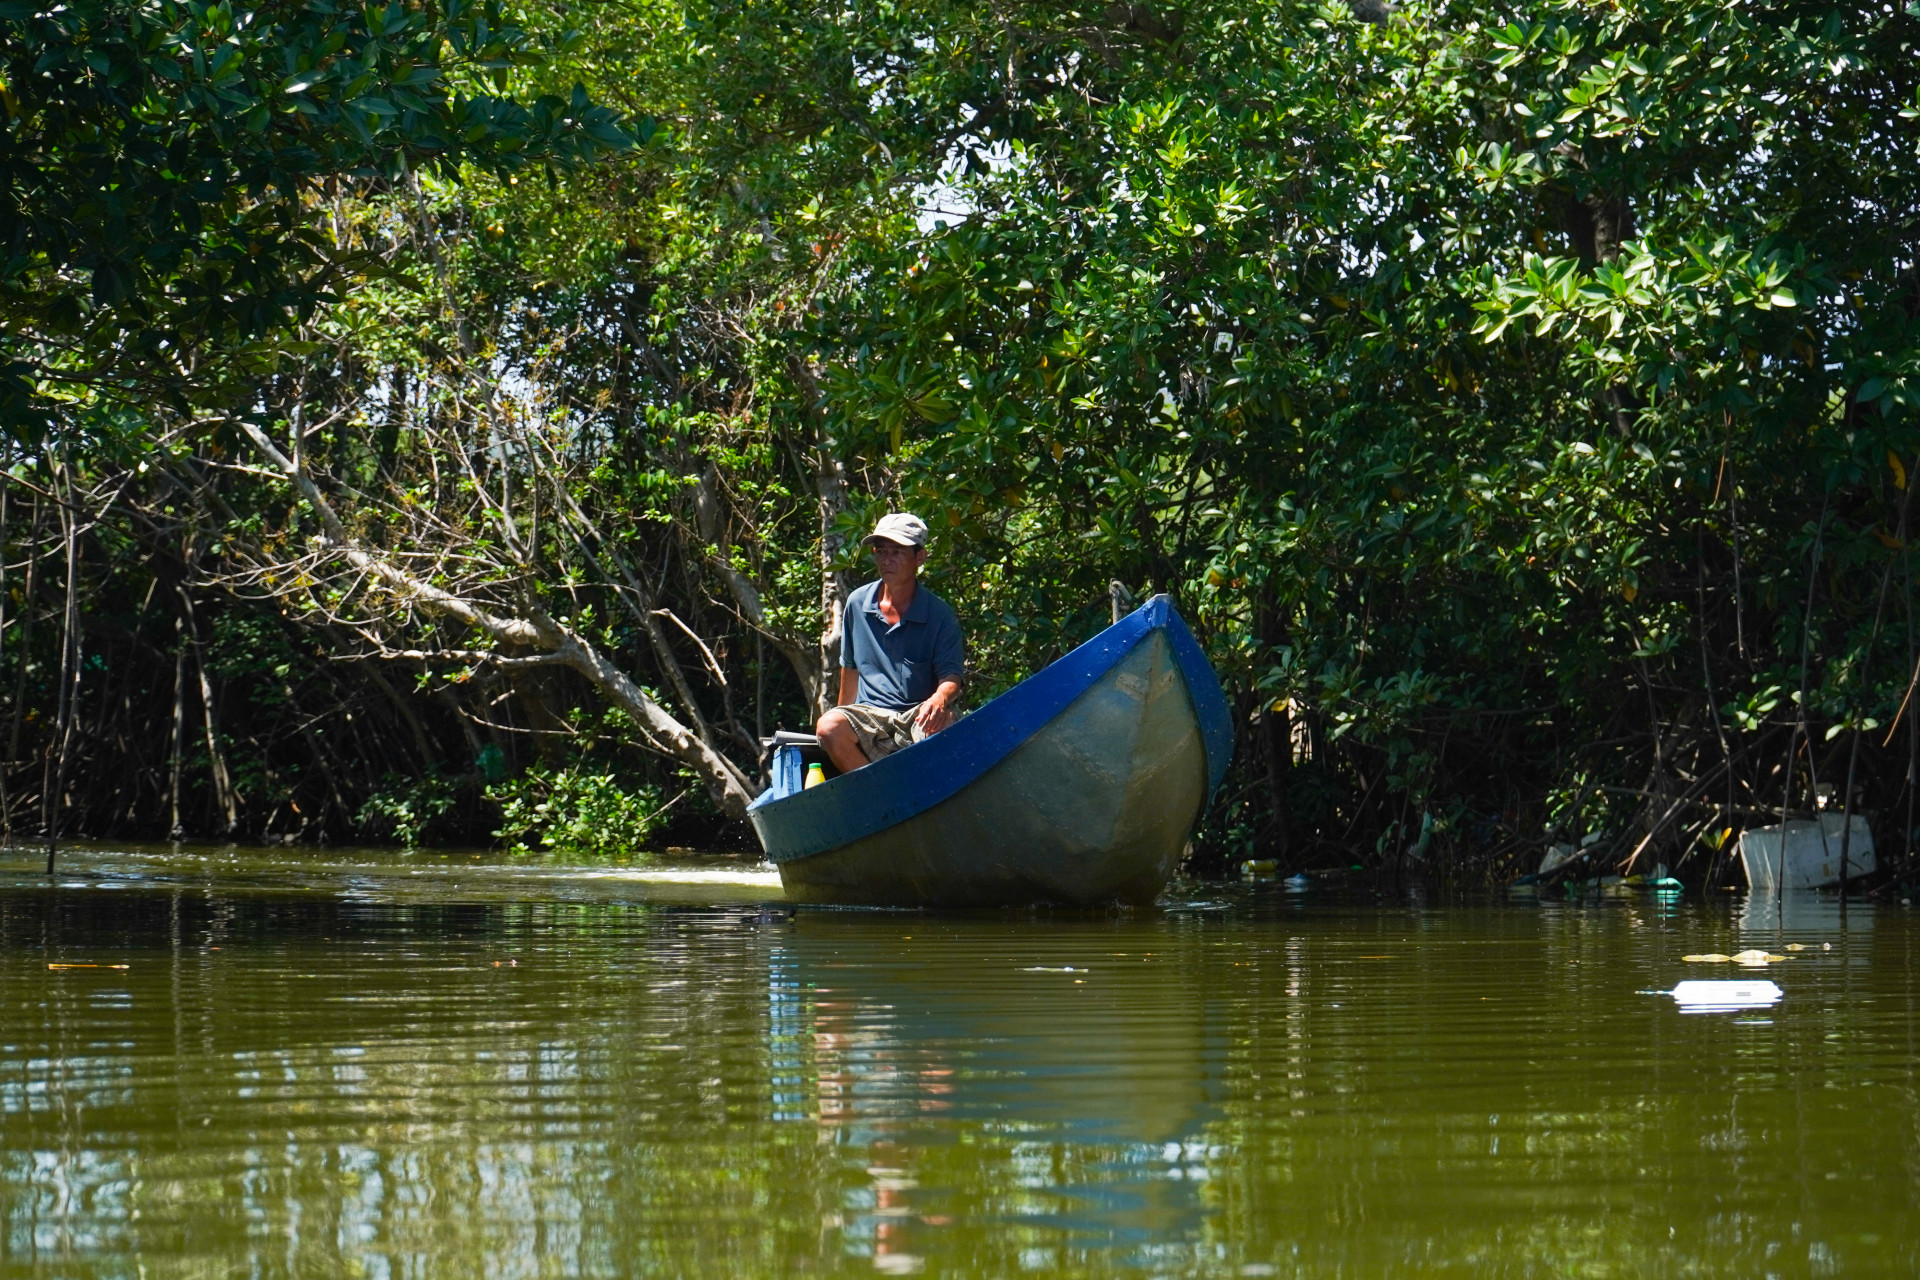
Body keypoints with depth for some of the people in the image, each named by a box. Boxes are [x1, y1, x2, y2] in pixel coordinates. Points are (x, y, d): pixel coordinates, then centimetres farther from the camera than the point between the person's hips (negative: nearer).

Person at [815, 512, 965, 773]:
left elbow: (951, 677, -8)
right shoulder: (857, 604, 8)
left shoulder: (940, 615, -2)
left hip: (918, 714, -3)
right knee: (828, 726, -30)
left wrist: (940, 699, -32)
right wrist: (848, 722, 24)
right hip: (871, 716, 3)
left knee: (940, 724, -38)